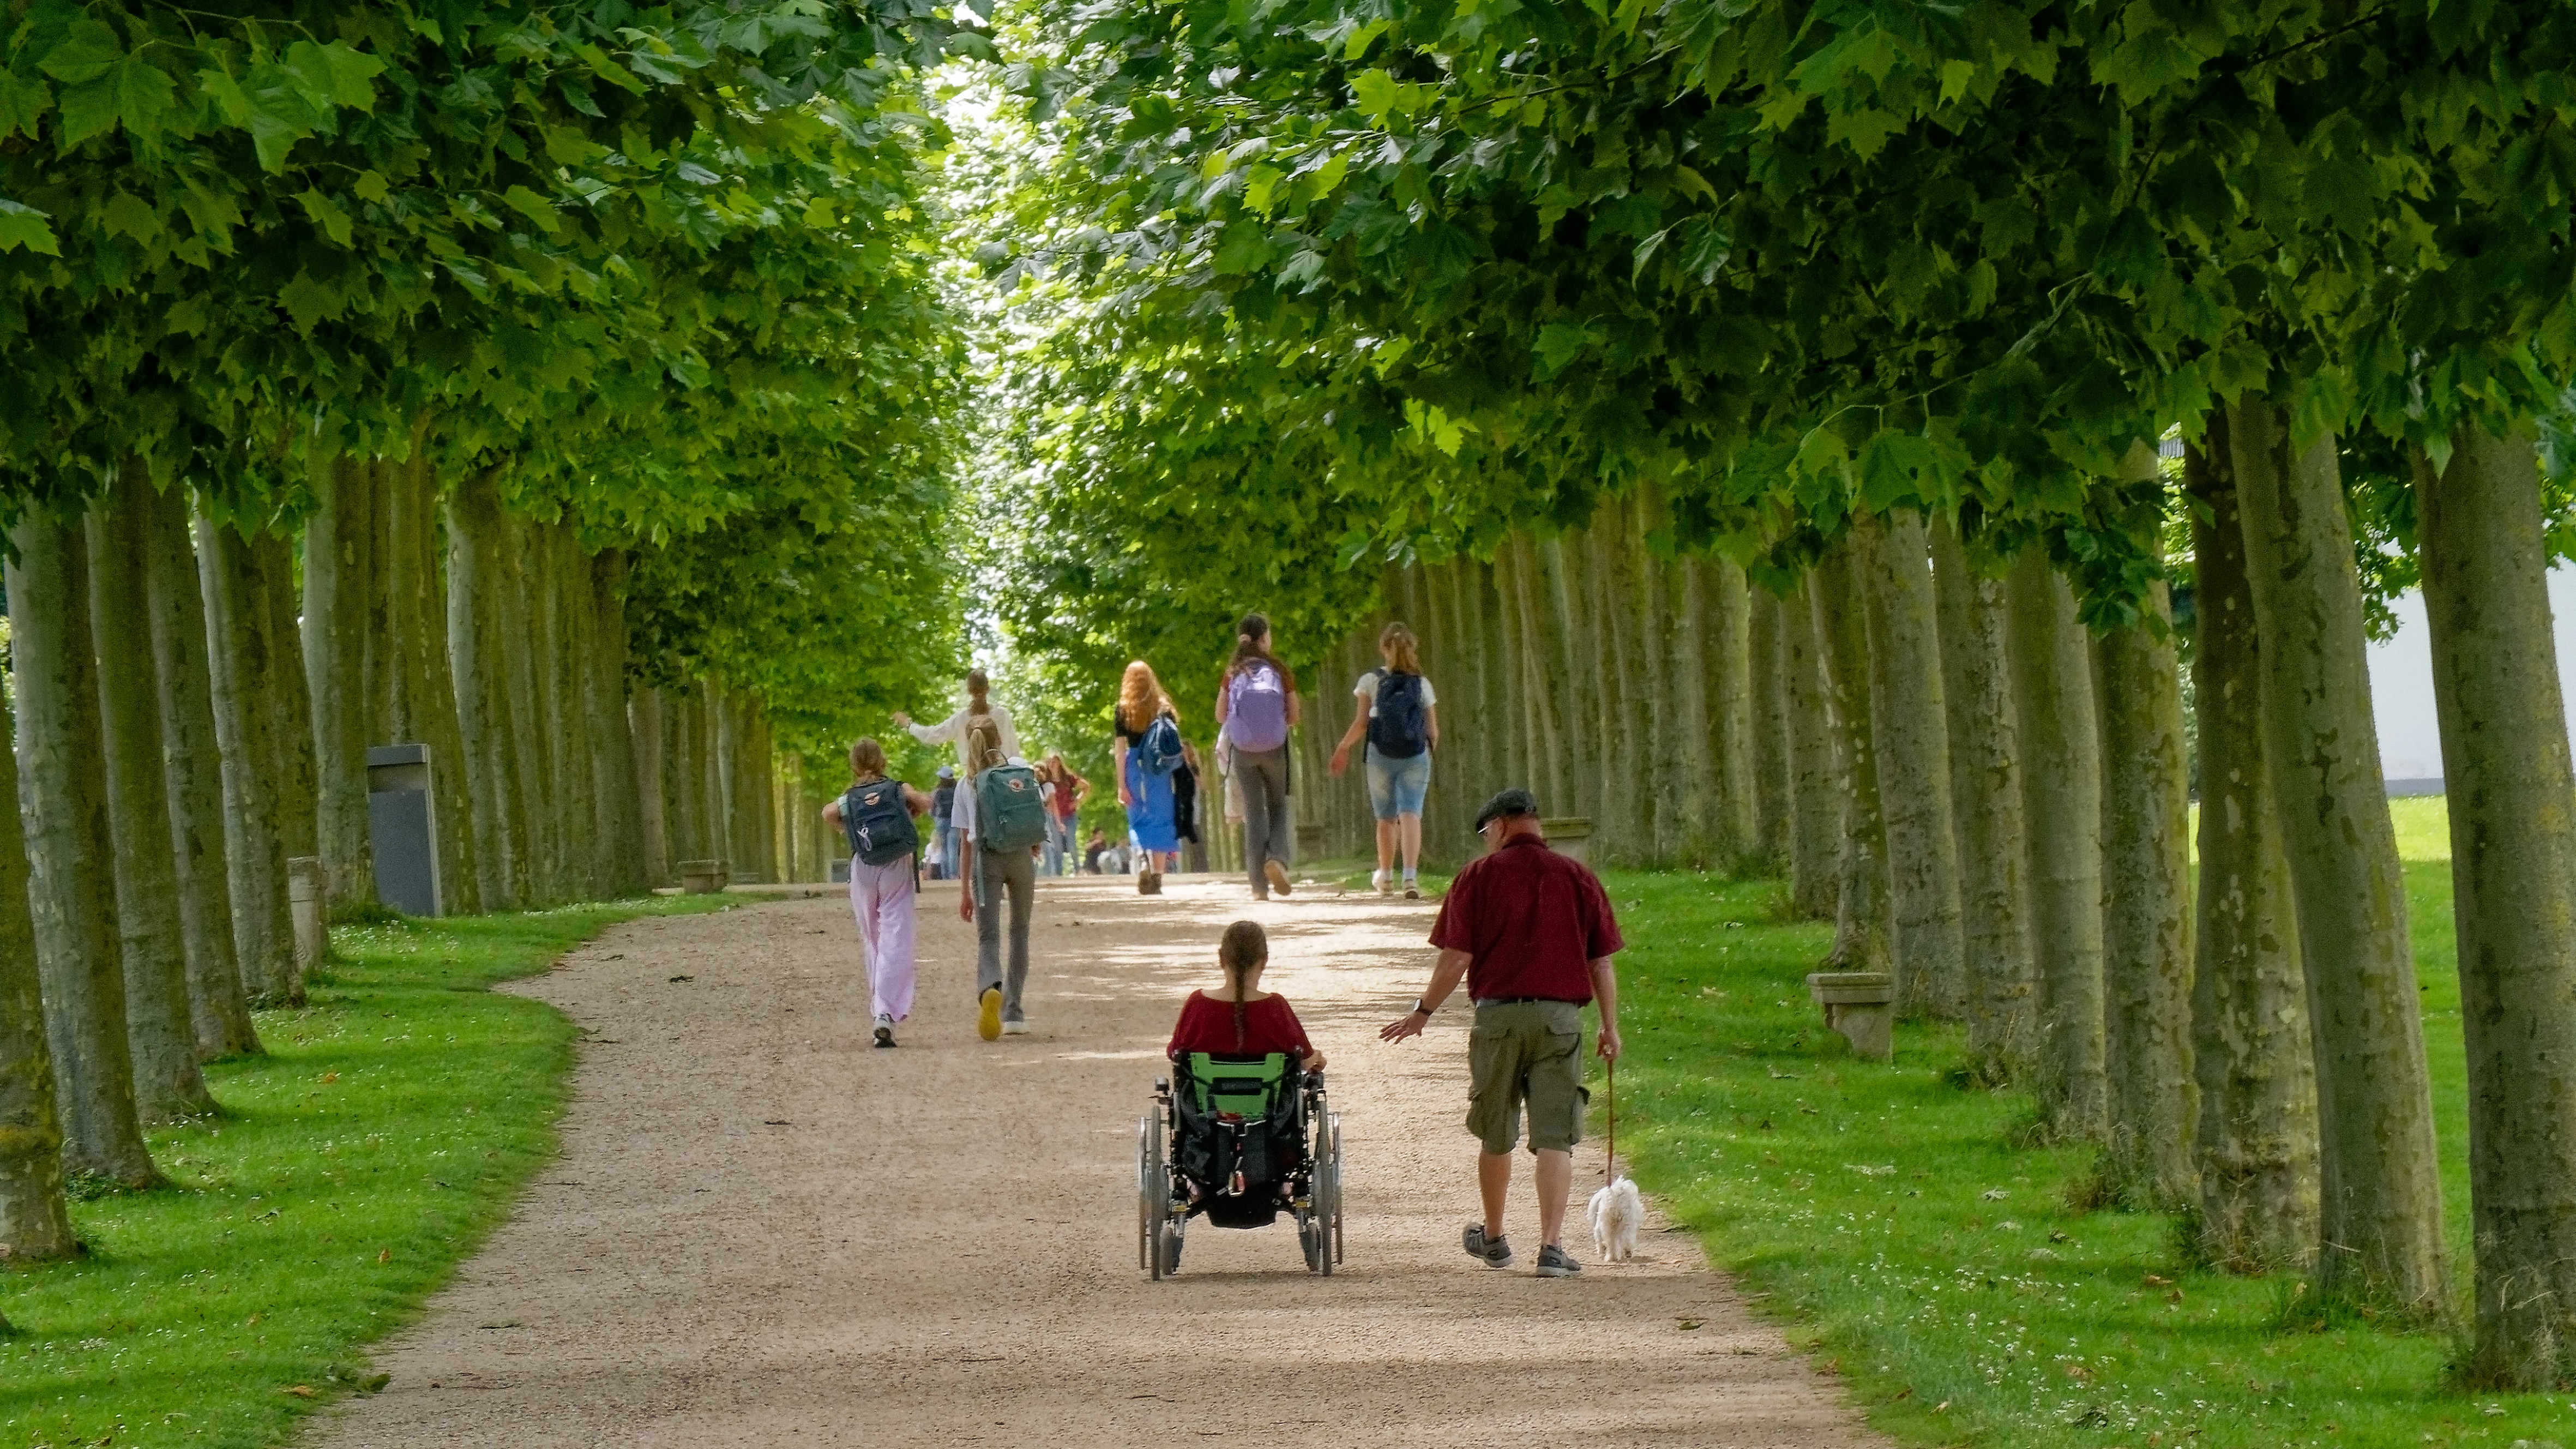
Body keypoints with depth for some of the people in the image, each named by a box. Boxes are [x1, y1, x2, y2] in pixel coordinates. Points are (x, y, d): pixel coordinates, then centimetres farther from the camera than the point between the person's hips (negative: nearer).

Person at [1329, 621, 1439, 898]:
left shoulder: (1371, 681, -2)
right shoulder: (1422, 685, 2)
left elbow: (1361, 723, -6)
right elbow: (1433, 730, 4)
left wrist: (1342, 748, 7)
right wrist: (1430, 752, 23)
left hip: (1381, 758, 0)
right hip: (1416, 758, 0)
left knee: (1387, 819, 15)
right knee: (1411, 815, -8)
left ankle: (1385, 875, 32)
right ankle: (1411, 875, -27)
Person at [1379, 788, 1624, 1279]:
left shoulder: (1479, 876, -1)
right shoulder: (1577, 877, 5)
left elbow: (1456, 958, -5)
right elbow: (1602, 962, 6)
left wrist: (1423, 1012, 7)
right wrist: (1610, 1026, 14)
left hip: (1497, 1013, 0)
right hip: (1560, 1016, 0)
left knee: (1496, 1136, 15)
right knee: (1554, 1137, -2)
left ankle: (1493, 1239, 31)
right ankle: (1551, 1247, -12)